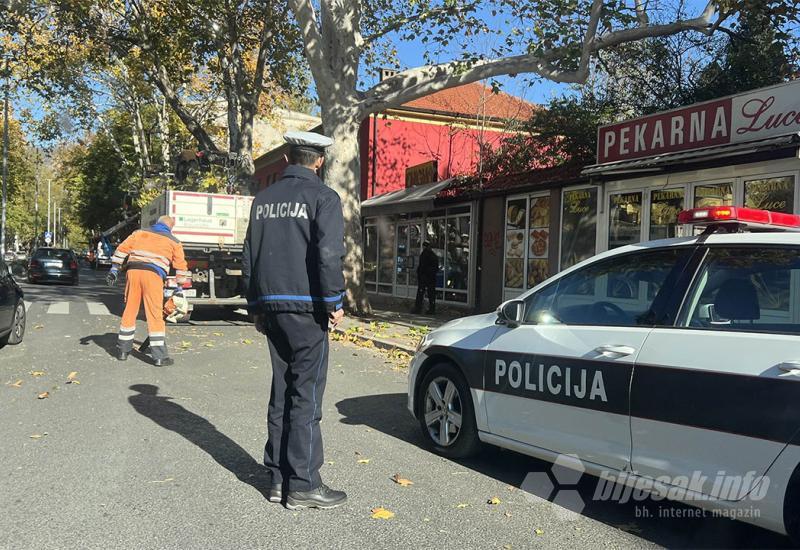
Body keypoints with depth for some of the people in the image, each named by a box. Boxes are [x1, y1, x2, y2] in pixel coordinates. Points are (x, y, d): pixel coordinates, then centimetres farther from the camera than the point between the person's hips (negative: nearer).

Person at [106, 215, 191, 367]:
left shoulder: (139, 233, 20)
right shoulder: (174, 242, 16)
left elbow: (122, 249, 12)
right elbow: (181, 266, 18)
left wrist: (114, 270, 14)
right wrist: (181, 286, 26)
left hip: (133, 271, 3)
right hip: (153, 275, -3)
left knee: (130, 311, 13)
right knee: (155, 315, -3)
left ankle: (123, 350, 22)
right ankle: (159, 356, -3)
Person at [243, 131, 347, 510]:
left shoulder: (264, 198, 14)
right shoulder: (322, 197, -6)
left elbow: (250, 255, 15)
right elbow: (328, 254, -17)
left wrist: (256, 305, 20)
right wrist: (335, 301, -9)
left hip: (271, 307, 7)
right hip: (305, 308, -6)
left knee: (282, 393, 13)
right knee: (306, 395, -1)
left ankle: (278, 478, 18)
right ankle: (303, 485, 3)